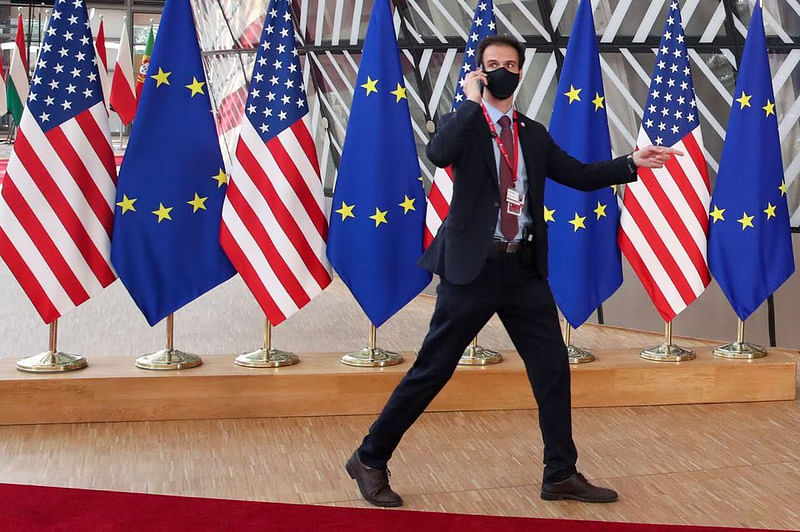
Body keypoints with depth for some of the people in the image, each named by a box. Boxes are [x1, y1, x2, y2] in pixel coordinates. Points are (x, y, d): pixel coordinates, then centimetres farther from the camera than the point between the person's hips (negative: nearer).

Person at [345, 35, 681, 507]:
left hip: (524, 268, 5)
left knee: (553, 368, 6)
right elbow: (438, 154, -24)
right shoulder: (464, 123, -1)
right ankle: (370, 460, 12)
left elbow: (580, 175, 13)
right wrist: (472, 102, -15)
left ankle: (562, 475, 19)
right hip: (474, 266, -5)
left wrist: (632, 163, 2)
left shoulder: (534, 134, 15)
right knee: (433, 370, -2)